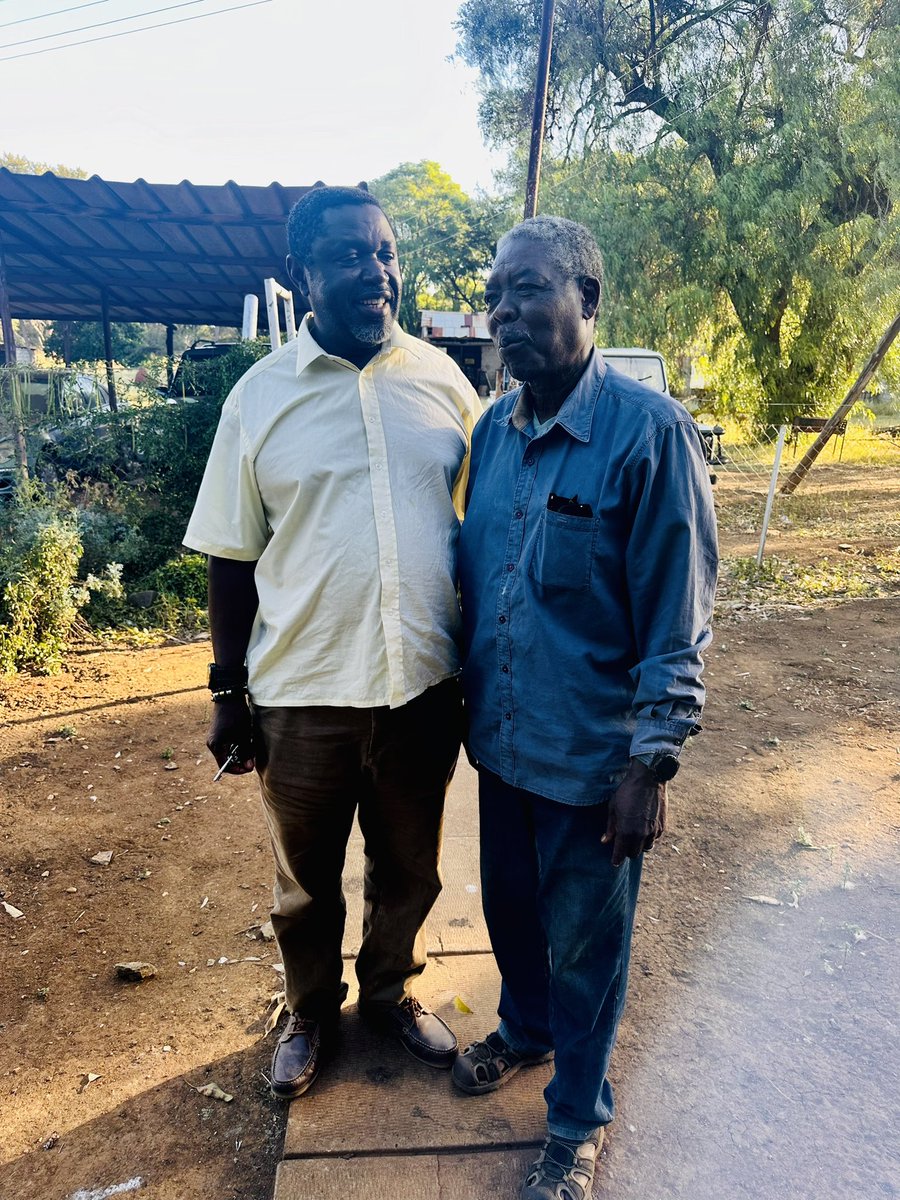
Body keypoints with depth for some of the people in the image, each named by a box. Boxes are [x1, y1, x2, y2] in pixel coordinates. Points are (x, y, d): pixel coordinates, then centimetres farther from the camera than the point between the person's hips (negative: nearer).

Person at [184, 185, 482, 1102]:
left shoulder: (442, 381, 0)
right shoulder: (260, 396, -4)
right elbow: (232, 559, 0)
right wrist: (228, 691, 2)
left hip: (423, 684, 2)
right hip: (303, 693, -1)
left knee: (408, 870, 21)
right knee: (305, 883, 20)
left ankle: (391, 992, 50)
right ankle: (311, 1012, 48)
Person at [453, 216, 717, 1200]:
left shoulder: (648, 431, -17)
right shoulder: (491, 430, 1)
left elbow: (677, 619, -15)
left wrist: (651, 761, -15)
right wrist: (466, 696, 14)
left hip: (592, 757, -5)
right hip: (501, 741, 6)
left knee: (583, 943, 15)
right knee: (509, 906, 25)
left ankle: (578, 1118, 41)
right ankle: (525, 1027, 55)